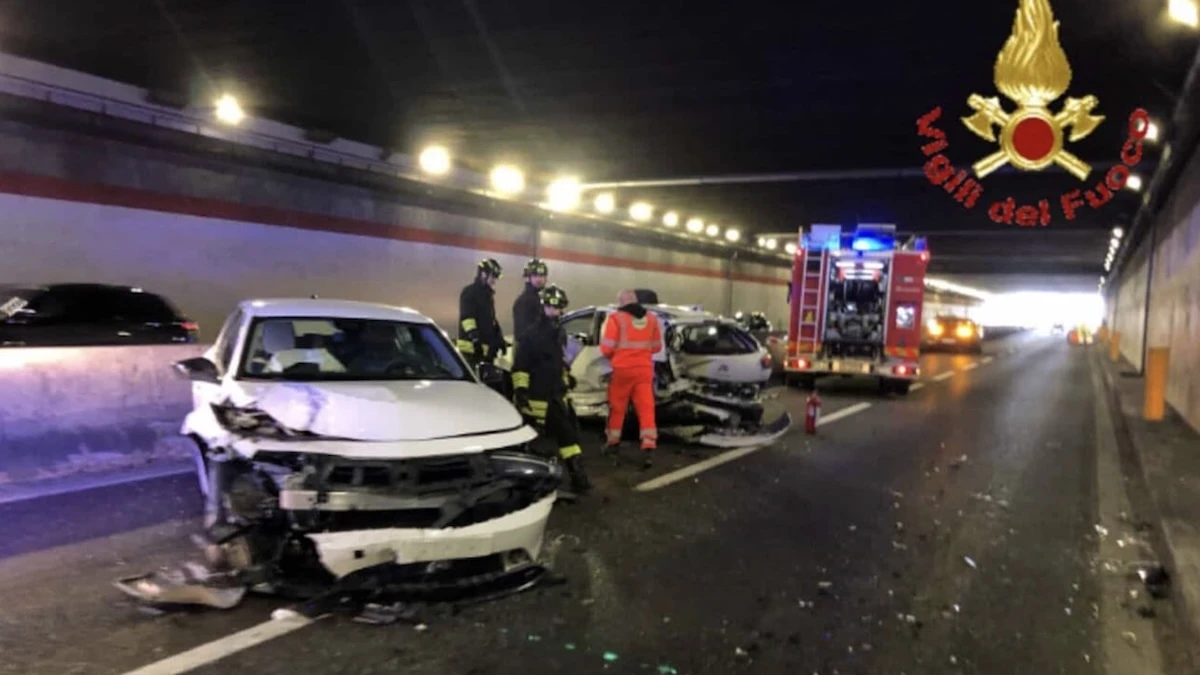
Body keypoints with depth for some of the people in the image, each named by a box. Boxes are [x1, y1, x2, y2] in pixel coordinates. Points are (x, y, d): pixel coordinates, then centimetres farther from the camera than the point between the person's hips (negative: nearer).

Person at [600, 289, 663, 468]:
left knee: (617, 407, 13)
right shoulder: (651, 319, 7)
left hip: (623, 369, -3)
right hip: (644, 369, 3)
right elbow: (656, 347, 14)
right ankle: (648, 449, -10)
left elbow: (606, 348, -8)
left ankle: (613, 442, 27)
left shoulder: (616, 318, -7)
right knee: (646, 408, 0)